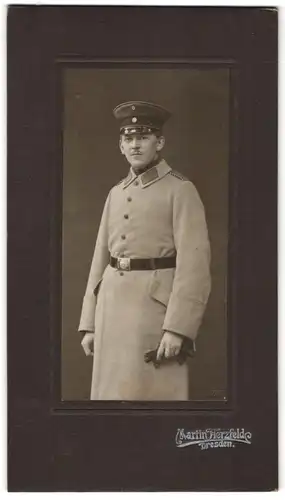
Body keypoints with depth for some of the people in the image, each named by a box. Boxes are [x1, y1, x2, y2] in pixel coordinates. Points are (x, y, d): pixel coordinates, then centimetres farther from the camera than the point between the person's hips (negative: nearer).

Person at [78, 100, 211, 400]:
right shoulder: (117, 193, 15)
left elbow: (194, 266, -12)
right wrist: (89, 324, 11)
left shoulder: (181, 191, -5)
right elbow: (101, 259, 16)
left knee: (155, 394, -4)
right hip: (113, 306, 6)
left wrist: (177, 329, -19)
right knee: (113, 391, 9)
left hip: (157, 307, -6)